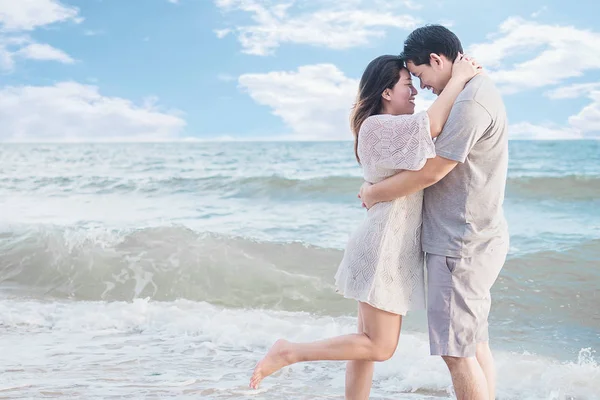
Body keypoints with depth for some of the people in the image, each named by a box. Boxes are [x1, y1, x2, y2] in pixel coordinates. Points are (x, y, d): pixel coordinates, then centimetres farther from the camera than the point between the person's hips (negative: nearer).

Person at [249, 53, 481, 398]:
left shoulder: (393, 129, 15)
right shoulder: (377, 126, -15)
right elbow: (432, 125, -27)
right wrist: (459, 77, -16)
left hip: (394, 246, 10)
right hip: (384, 246, -10)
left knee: (370, 343, 13)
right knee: (380, 347, -4)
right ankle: (289, 353, 1)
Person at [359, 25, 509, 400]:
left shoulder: (471, 101, -20)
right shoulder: (479, 91, 14)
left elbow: (429, 173, -19)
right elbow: (439, 163, 20)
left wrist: (375, 193, -5)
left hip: (462, 245, -11)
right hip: (476, 241, 11)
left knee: (457, 351, -4)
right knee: (476, 344, 16)